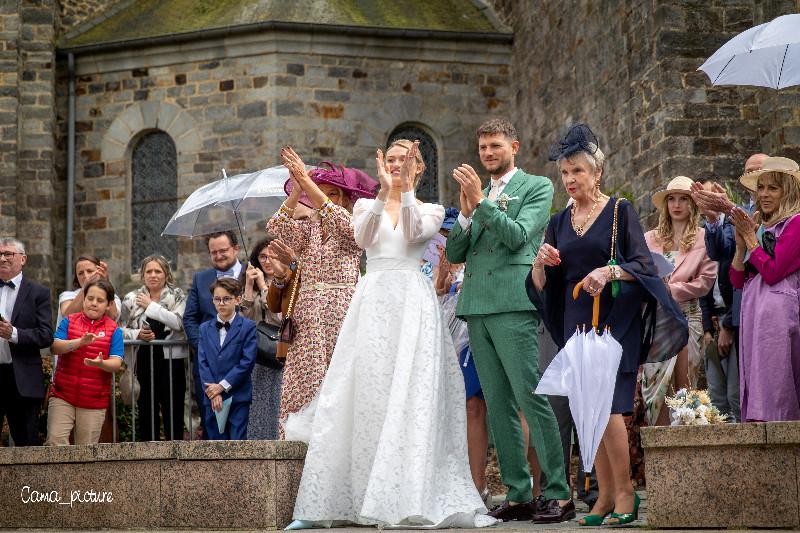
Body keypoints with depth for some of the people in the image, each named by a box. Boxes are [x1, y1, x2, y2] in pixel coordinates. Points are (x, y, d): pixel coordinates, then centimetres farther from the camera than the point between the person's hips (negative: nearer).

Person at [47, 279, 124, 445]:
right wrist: (80, 342, -26)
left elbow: (116, 363, -8)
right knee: (55, 440, -13)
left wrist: (101, 364, -30)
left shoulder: (114, 330, 1)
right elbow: (55, 347, -11)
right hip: (63, 396, 0)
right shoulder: (69, 321, 4)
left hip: (94, 401, 0)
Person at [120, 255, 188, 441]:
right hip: (144, 361, 2)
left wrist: (151, 305, -8)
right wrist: (136, 334, -10)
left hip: (171, 361, -2)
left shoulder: (177, 295, 3)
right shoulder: (131, 298, 9)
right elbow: (121, 329, 9)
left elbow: (179, 322, -14)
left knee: (173, 411, -1)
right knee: (146, 411, 7)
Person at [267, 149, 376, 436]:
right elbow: (276, 229, -4)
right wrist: (296, 191, -15)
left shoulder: (355, 227, 5)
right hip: (307, 316, 3)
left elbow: (342, 223, -18)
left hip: (341, 314, -3)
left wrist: (308, 183, -21)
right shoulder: (306, 228, 14)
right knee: (304, 382, -4)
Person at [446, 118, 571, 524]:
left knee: (531, 398, -11)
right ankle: (518, 495, 8)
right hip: (477, 307, 7)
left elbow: (517, 236, -9)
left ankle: (559, 494, -9)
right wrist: (466, 212, 0)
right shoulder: (477, 193, 22)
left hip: (512, 303, -6)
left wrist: (480, 201, -11)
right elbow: (454, 254, 15)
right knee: (497, 405, 5)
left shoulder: (536, 187, 6)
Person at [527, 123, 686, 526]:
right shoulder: (559, 222, 11)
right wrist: (541, 263, -13)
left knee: (607, 406, -14)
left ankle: (624, 494, -2)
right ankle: (605, 496, 11)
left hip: (615, 320, -5)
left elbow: (644, 264, -9)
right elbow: (540, 288, 8)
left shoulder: (620, 212, -1)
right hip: (576, 322, 5)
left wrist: (611, 271, -26)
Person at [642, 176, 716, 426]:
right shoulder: (650, 239, 13)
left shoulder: (703, 238, 4)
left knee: (684, 388, -2)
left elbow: (706, 280, -3)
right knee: (656, 383, -3)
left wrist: (672, 290, -7)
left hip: (688, 316, -2)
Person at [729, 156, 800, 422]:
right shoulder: (760, 227, 18)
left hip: (778, 309, -8)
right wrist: (741, 243, 3)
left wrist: (751, 238, -2)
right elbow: (737, 280, 16)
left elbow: (773, 272, -12)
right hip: (751, 311, 8)